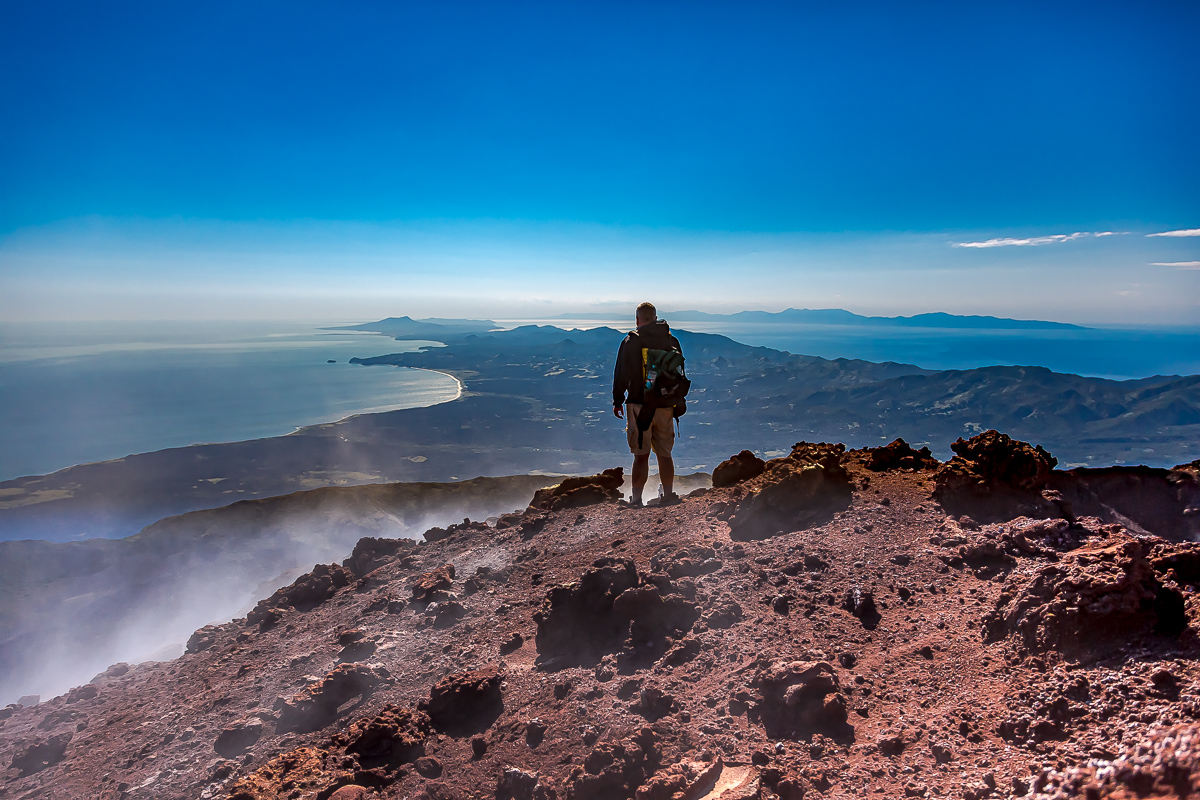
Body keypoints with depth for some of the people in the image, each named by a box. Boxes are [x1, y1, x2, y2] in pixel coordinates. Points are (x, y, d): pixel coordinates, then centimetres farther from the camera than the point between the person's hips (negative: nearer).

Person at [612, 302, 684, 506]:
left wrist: (617, 401, 6)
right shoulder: (672, 341, 6)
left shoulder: (631, 341, -6)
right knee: (665, 454, 13)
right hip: (665, 406, 3)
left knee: (641, 455, 0)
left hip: (639, 405, -3)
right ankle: (668, 495, 19)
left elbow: (621, 374, -4)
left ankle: (636, 499, 1)